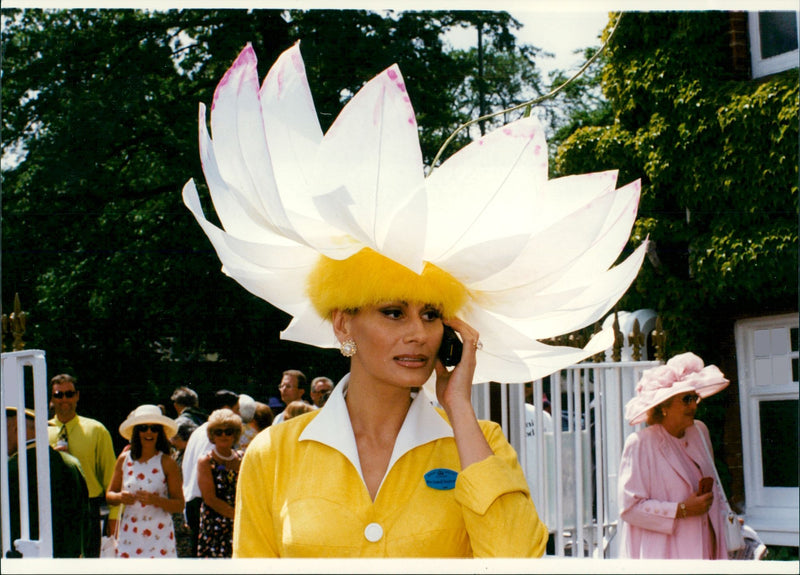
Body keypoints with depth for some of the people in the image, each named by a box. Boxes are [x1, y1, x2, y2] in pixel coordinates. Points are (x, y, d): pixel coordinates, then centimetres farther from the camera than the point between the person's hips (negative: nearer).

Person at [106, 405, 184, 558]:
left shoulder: (167, 463, -2)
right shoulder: (124, 459, 7)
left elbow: (179, 505, -4)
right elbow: (109, 495, 15)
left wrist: (155, 500, -20)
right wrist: (120, 497, -7)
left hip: (159, 536, -3)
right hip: (129, 537, 3)